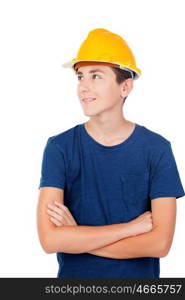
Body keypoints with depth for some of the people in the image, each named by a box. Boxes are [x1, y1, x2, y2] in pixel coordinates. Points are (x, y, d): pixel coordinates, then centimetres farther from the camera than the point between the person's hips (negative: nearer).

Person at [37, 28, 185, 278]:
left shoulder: (157, 149, -11)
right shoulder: (59, 147, -11)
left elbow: (160, 243, -17)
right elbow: (49, 239, -19)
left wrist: (76, 237, -17)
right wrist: (132, 227, -19)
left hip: (140, 276, 0)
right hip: (73, 276, 0)